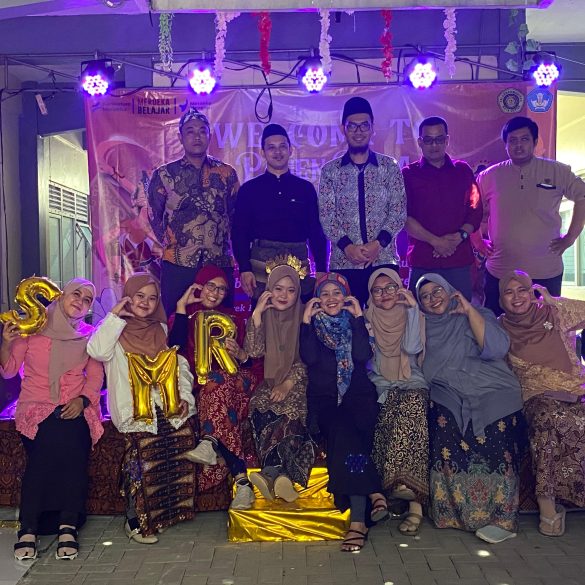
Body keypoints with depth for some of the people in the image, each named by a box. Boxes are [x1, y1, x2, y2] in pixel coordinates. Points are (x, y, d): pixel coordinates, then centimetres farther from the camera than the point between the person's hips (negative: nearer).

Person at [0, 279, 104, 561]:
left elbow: (96, 375, 5)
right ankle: (28, 528, -24)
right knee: (47, 445, -30)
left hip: (75, 408, 1)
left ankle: (68, 526, -26)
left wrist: (82, 399, -13)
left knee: (71, 449, -29)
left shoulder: (89, 334, 11)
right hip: (36, 407, -1)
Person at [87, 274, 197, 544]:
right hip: (136, 408, -4)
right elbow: (97, 351, -14)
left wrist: (185, 395, 4)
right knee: (145, 448, -23)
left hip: (169, 403, 4)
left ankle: (175, 509, 5)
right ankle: (136, 521, -7)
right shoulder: (117, 329, 9)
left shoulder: (160, 330, 22)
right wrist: (114, 316, -9)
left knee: (182, 445, -14)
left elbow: (179, 364, 19)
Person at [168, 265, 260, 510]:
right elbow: (175, 350, -9)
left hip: (234, 383, 1)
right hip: (196, 387, -1)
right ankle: (241, 479, -44)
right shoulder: (183, 316, 16)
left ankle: (210, 443, -56)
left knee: (218, 380, -36)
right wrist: (182, 307, -6)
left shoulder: (234, 319, 20)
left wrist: (241, 355, -10)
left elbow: (250, 364, 15)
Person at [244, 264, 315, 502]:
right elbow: (253, 352, -5)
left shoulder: (304, 317, 4)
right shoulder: (264, 317, 9)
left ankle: (271, 472, -41)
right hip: (269, 383, 2)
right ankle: (280, 474, -40)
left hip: (298, 383, -1)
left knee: (289, 409, -33)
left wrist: (288, 383, -17)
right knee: (261, 407, -30)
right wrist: (256, 313, -11)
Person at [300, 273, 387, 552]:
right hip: (324, 399, 1)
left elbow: (363, 355, -6)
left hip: (357, 395, 0)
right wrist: (306, 320, -1)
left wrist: (358, 317, -2)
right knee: (343, 431, -33)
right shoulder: (313, 325, 15)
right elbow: (309, 358, -5)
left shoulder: (355, 322, 15)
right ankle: (374, 493, -30)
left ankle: (358, 519, -32)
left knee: (345, 435, -30)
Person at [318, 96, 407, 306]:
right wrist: (347, 246, -13)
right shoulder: (330, 170, 6)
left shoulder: (389, 167, 7)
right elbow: (326, 216, 0)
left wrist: (378, 244, -11)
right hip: (343, 263, 0)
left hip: (384, 260, 0)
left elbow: (399, 211, 2)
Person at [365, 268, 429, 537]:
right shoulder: (367, 321, 17)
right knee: (386, 410, -33)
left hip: (413, 385, -1)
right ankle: (415, 501, -34)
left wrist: (413, 308, -6)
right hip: (380, 386, 1)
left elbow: (412, 348, -7)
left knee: (411, 406, -36)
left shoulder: (414, 316, 13)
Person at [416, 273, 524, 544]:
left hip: (492, 390, -1)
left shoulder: (478, 315, 11)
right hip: (448, 393, 2)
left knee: (494, 433, -27)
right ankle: (453, 509, -18)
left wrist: (469, 311, -6)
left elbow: (497, 348, -7)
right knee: (444, 423, -28)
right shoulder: (424, 326, 18)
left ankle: (502, 516, -18)